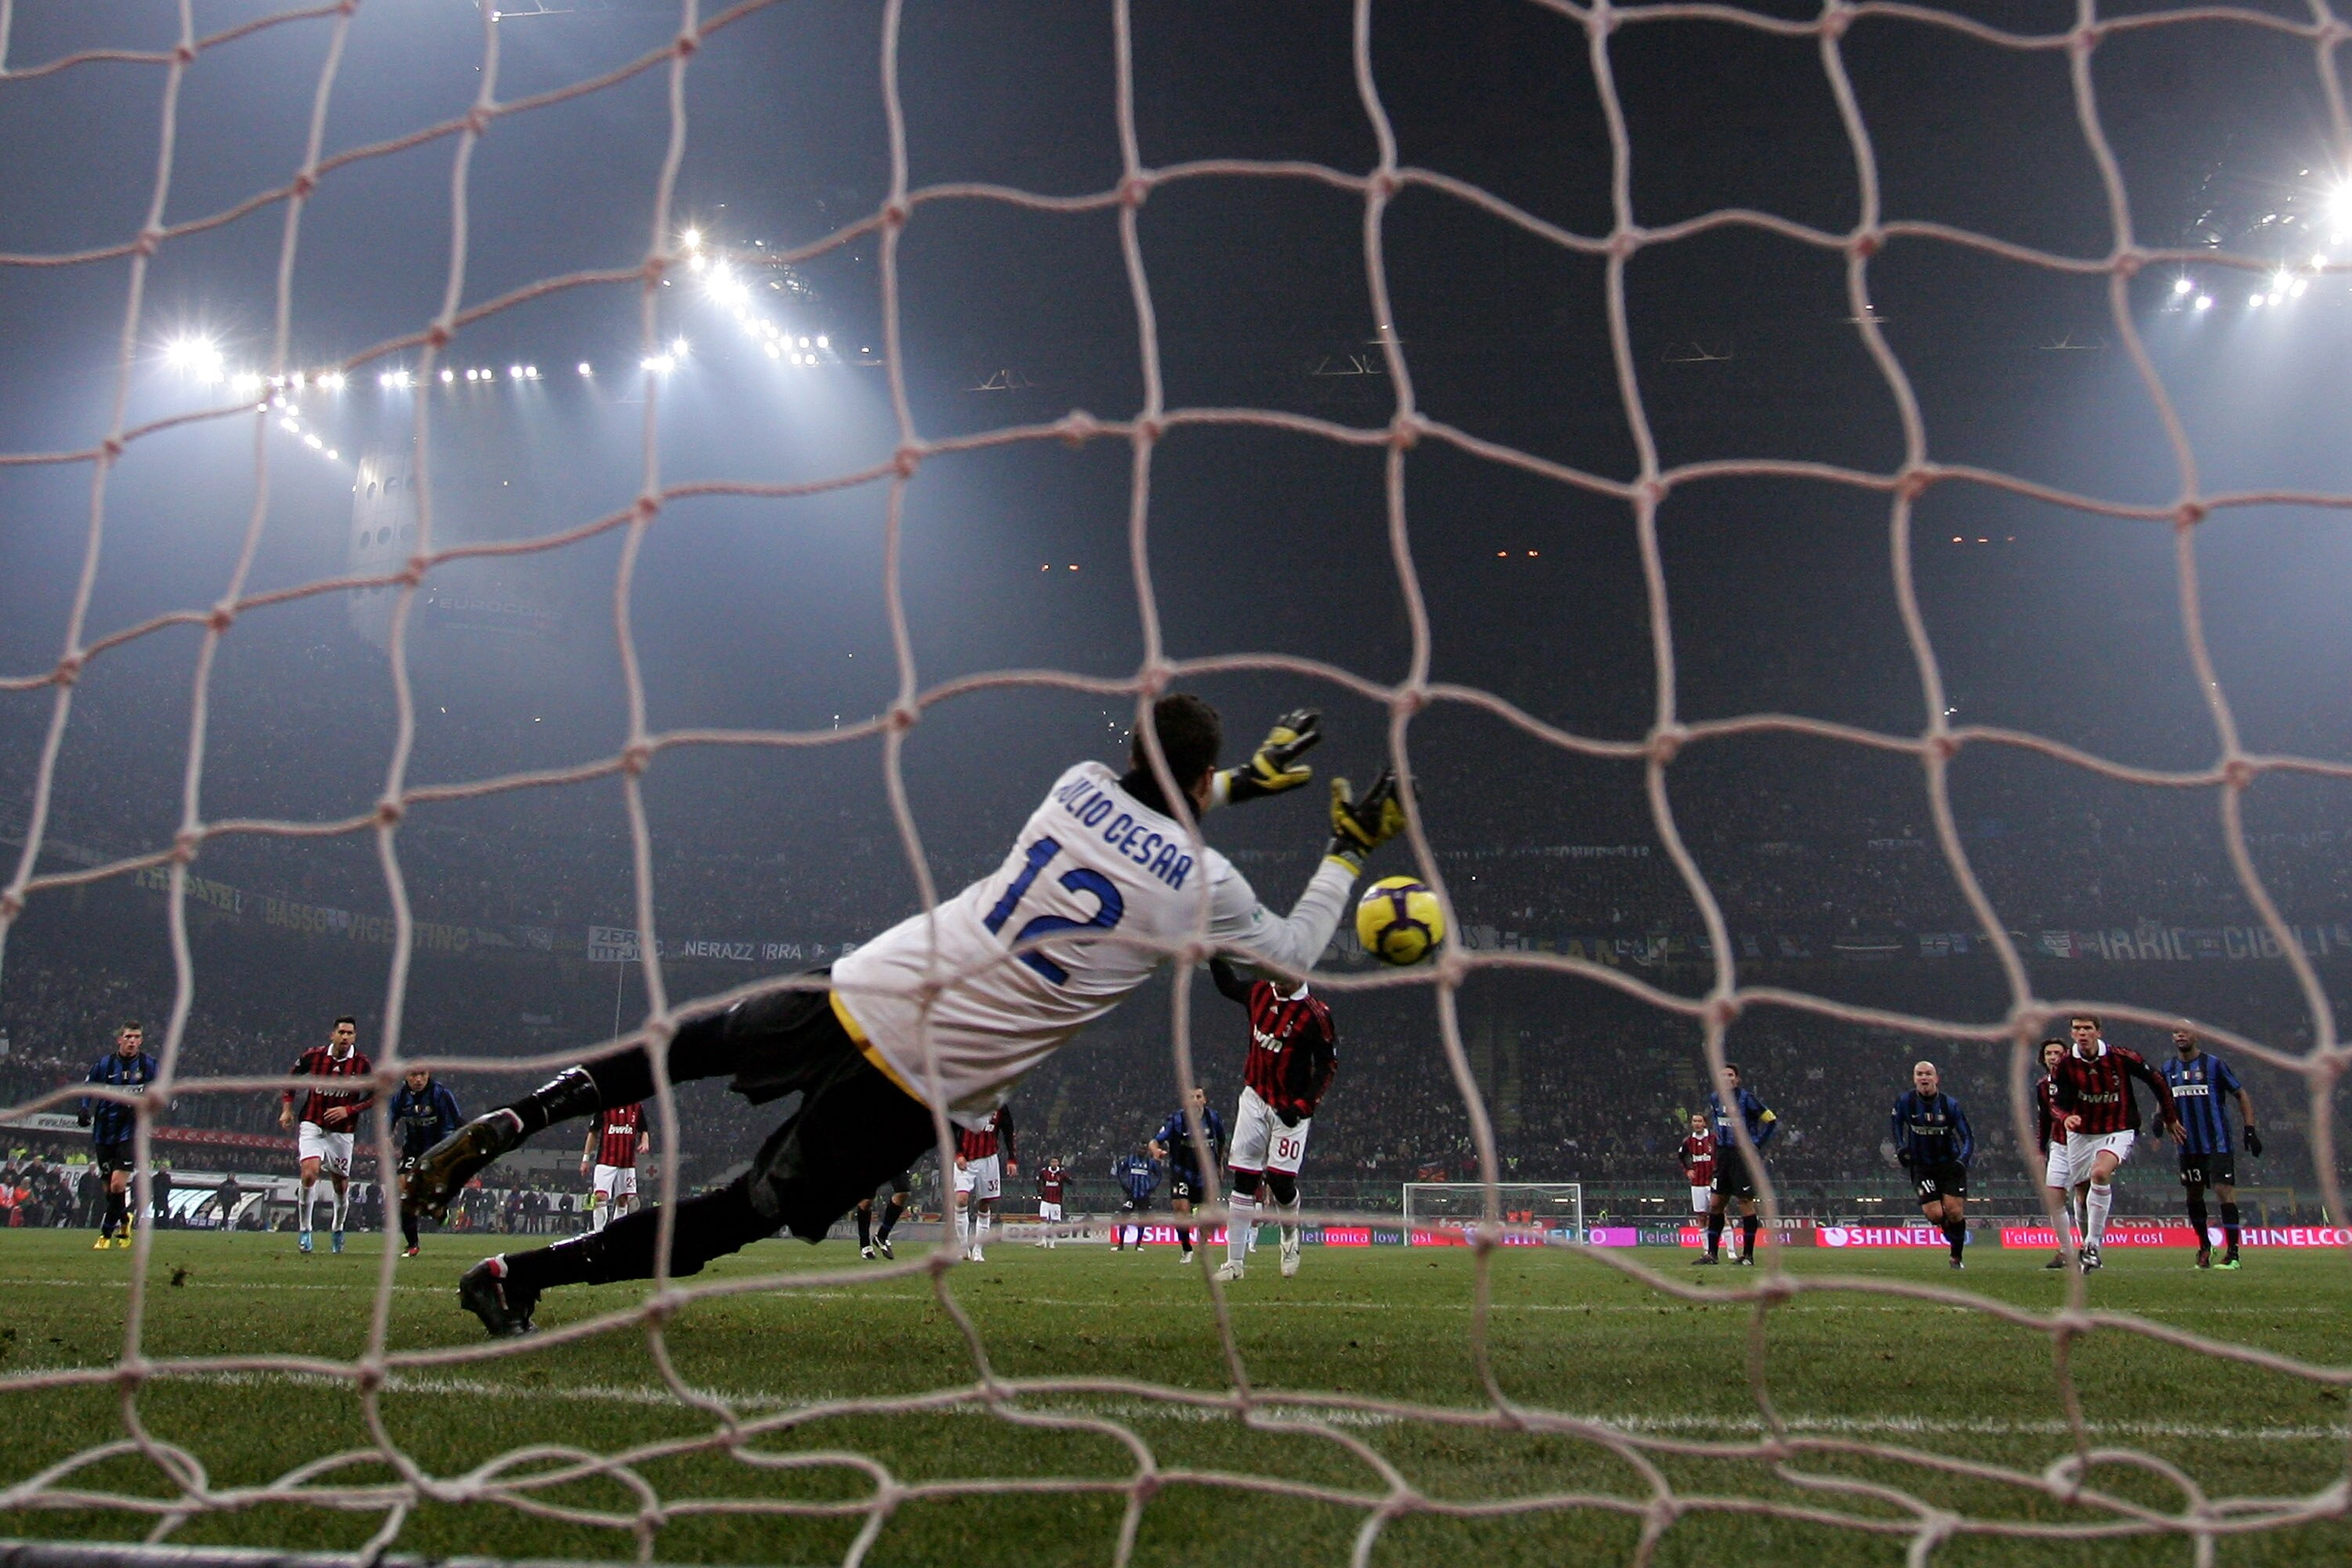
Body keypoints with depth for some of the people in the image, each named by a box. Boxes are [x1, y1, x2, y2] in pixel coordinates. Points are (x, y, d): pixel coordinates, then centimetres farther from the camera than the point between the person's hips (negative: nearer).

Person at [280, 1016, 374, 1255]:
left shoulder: (362, 1064, -8)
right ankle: (305, 1230, -9)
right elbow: (291, 1076, 12)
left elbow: (374, 1095, 0)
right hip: (312, 1126, -1)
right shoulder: (314, 1056, -5)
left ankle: (338, 1229, 35)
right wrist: (287, 1108, 6)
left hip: (342, 1132, 1)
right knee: (309, 1172, -22)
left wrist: (348, 1110, -13)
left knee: (341, 1185, 9)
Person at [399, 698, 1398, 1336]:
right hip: (924, 1081, -4)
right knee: (749, 1212, 7)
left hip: (864, 986, 4)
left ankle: (512, 1120, 12)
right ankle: (521, 1275, 1)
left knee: (694, 1043, 28)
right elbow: (1293, 957, 11)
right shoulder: (1202, 887, -7)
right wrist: (1347, 855, 20)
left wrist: (1245, 782, 37)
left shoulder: (1080, 787, 6)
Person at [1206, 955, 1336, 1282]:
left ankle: (1290, 1233, 26)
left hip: (1289, 1109, -4)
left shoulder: (1315, 1014, -16)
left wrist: (1303, 1105, -18)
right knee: (1243, 1179, 1)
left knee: (1281, 1180, -8)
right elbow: (1227, 985, 22)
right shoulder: (1261, 993, 1)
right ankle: (1235, 1261, 6)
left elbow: (1328, 1066, -11)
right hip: (1255, 1099, 5)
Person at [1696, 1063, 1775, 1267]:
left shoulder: (1746, 1098, -11)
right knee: (1715, 1203, 5)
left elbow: (1771, 1120, -8)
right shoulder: (1714, 1099, 7)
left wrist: (1757, 1145, -10)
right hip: (1723, 1155, 6)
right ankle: (1712, 1253, 12)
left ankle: (1748, 1255, 4)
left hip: (1744, 1156, -6)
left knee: (1746, 1203, -3)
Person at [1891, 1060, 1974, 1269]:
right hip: (1922, 1167, 0)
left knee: (1954, 1212, -10)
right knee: (1935, 1215, -11)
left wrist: (1962, 1160, -21)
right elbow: (1897, 1124, 13)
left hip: (1950, 1164, 0)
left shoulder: (1950, 1105, -10)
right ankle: (1953, 1232, 25)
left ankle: (1957, 1256, 11)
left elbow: (1968, 1137, -5)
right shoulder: (1904, 1101, -8)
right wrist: (1900, 1147, 1)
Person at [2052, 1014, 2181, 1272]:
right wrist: (2067, 1117, -29)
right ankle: (2086, 1246, 32)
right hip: (2081, 1133, 4)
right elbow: (2060, 1102, -4)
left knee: (2100, 1173, -30)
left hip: (2118, 1131, -4)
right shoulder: (2066, 1064, -7)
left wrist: (2170, 1118, 9)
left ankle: (2093, 1245, -25)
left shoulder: (2120, 1057, -14)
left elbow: (2157, 1080, 0)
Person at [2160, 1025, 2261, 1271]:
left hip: (2218, 1142, -5)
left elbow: (2242, 1095, 0)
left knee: (2224, 1190, -13)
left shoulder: (2213, 1064, -6)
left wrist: (2250, 1130, -6)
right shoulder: (2169, 1069, 7)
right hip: (2188, 1146, 5)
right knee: (2194, 1195, 12)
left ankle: (2232, 1253, -11)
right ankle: (2204, 1246, 29)